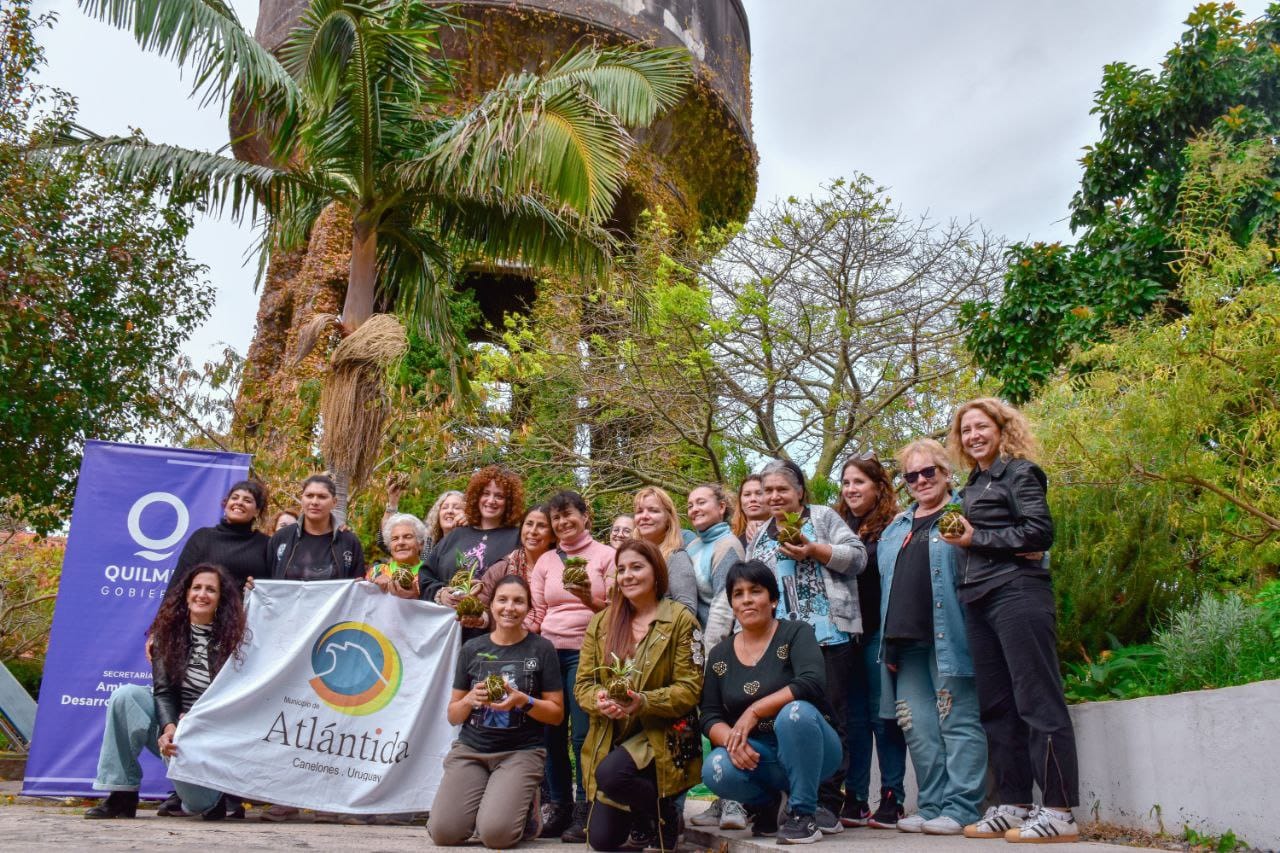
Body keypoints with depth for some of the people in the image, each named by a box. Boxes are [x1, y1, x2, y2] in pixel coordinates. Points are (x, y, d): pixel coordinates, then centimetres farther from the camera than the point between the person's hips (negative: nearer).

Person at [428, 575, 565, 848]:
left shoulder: (541, 649, -1)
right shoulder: (472, 649, 6)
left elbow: (557, 714, 1)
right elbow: (453, 716, 11)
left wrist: (523, 701, -17)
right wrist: (470, 700, -11)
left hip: (521, 751, -2)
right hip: (470, 748, 3)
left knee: (495, 834, -22)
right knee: (443, 832, -17)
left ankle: (525, 808, 11)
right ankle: (481, 800, 14)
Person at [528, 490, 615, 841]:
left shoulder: (606, 555, 4)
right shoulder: (545, 561, 15)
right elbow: (536, 612, 13)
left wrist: (591, 600, -18)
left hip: (586, 651, -4)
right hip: (549, 650, 4)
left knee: (583, 733, -6)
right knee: (551, 730, 3)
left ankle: (584, 812, 4)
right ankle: (557, 808, 16)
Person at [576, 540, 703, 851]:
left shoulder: (680, 620, -6)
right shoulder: (600, 622, 7)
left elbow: (689, 688, -10)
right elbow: (583, 683, 5)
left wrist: (644, 702, -27)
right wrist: (599, 699, -19)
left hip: (662, 736, -4)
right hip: (610, 737, 5)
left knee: (611, 773, -32)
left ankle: (664, 817, -2)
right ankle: (642, 814, 33)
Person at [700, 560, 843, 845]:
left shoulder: (796, 633, -6)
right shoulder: (720, 654, 6)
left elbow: (812, 683, -24)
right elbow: (710, 717, 3)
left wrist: (753, 711, -26)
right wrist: (732, 740, -19)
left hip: (807, 753, -3)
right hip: (756, 755, 3)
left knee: (795, 711, -34)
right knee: (715, 770, -28)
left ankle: (803, 813, -16)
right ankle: (766, 803, 6)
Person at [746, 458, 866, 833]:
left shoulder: (823, 517, 8)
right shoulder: (760, 538, 22)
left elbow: (857, 557, -2)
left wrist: (813, 550, -13)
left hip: (827, 634, -5)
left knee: (827, 715, -6)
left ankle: (827, 803, -2)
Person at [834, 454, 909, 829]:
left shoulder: (892, 526, -2)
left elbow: (866, 565, -12)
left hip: (878, 631, -5)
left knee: (883, 714, -1)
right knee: (853, 716, 7)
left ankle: (892, 798, 7)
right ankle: (854, 798, 12)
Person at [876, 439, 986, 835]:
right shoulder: (895, 529, 22)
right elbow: (888, 586, 27)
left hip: (948, 637, -7)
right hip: (906, 640, 7)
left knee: (958, 723, -3)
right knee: (918, 728, 7)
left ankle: (961, 809, 2)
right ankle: (932, 806, 16)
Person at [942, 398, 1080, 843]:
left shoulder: (1019, 472, -1)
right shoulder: (972, 485, 21)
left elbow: (1040, 531, -11)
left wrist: (975, 539, -10)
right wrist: (962, 538, 2)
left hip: (1017, 593, -8)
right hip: (978, 601, 8)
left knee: (1037, 702, -7)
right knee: (996, 707, 8)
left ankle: (1059, 813, -3)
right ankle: (1012, 806, 14)